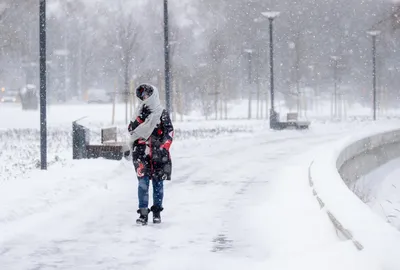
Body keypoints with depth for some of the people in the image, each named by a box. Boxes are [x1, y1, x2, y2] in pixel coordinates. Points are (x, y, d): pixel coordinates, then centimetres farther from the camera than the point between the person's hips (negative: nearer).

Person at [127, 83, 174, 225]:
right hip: (141, 153, 1)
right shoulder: (139, 113, 12)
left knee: (158, 182, 5)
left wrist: (163, 148, -10)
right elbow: (131, 129, 3)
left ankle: (157, 212, 17)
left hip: (158, 154, -1)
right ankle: (143, 213, -7)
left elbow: (169, 133, 0)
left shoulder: (163, 114, 3)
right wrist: (140, 119, -12)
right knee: (143, 182, -8)